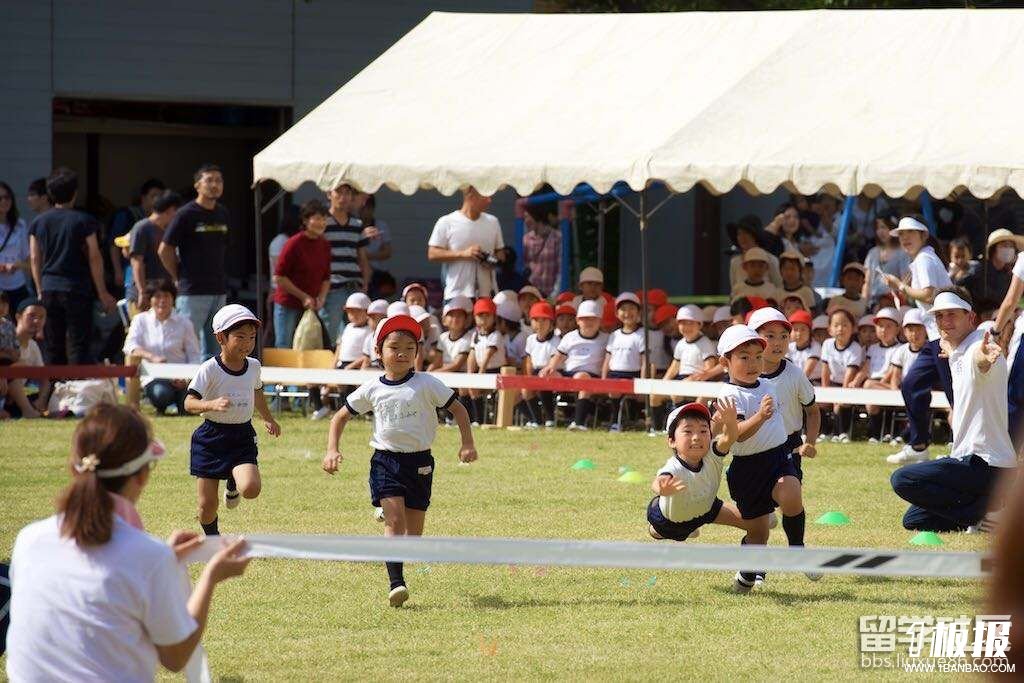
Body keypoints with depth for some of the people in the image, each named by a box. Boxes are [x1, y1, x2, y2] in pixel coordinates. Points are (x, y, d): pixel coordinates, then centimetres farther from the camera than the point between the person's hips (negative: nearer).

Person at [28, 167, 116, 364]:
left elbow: (35, 259, 8)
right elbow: (94, 257, -6)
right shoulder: (84, 221, -5)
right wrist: (102, 292, 0)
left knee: (53, 348, 8)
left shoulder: (38, 222, 5)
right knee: (79, 346, -3)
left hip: (49, 289, 4)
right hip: (77, 289, -4)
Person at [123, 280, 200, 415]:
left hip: (179, 378, 1)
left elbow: (194, 356, 4)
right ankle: (161, 408, 3)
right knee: (161, 393, -36)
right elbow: (130, 346, -8)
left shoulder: (184, 322, 8)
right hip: (153, 377, -1)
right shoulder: (141, 320, 8)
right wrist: (152, 357, -28)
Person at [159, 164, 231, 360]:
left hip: (219, 291, 7)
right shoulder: (186, 215, -8)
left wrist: (218, 274, 14)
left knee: (213, 351, 10)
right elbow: (164, 250, -6)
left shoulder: (223, 214, 11)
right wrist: (179, 277, -2)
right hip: (193, 291, -7)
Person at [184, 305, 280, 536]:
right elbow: (189, 402, -21)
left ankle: (233, 486, 15)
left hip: (242, 436, 3)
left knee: (251, 488, -23)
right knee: (207, 506, 0)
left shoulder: (253, 366, 2)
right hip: (211, 437, -3)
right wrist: (212, 405, -40)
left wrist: (268, 419, 37)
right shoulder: (209, 369, -14)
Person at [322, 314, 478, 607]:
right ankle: (396, 583, -22)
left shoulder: (426, 385, -3)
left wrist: (467, 444, -7)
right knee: (394, 521, -17)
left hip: (419, 462, 0)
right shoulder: (372, 390, 2)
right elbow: (340, 417, 13)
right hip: (385, 459, 0)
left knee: (413, 532, 5)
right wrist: (332, 450, 1)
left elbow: (457, 409, 2)